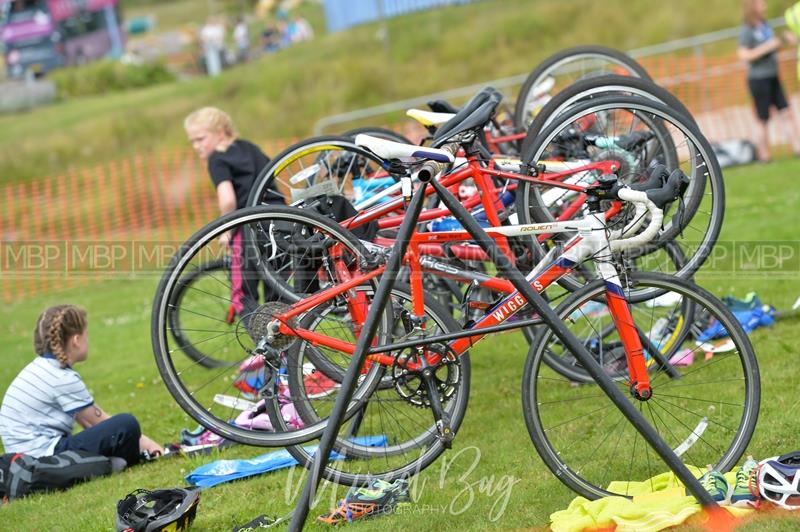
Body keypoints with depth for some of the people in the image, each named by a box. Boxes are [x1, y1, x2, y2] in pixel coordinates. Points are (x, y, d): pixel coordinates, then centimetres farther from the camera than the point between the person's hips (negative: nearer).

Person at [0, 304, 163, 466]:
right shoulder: (64, 379, -14)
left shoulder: (40, 367, 15)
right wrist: (141, 440, 6)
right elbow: (99, 421, -6)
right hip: (45, 454, -10)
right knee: (126, 424, -17)